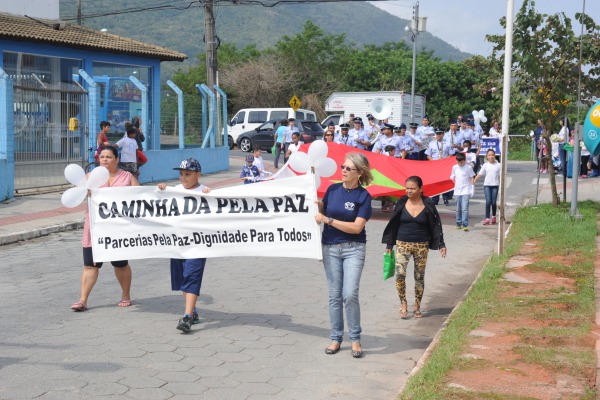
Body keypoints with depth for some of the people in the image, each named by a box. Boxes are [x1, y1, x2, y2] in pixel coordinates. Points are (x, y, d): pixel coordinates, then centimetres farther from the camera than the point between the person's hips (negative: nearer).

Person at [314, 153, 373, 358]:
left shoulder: (363, 196, -7)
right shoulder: (333, 189, 4)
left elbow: (356, 227, -15)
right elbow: (321, 209, 17)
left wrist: (327, 219, -16)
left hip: (353, 249, -3)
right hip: (330, 248, 3)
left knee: (350, 295, -12)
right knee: (335, 296, 7)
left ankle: (355, 339, 4)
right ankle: (335, 338, 17)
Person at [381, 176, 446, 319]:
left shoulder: (428, 205, -3)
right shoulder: (401, 203, 0)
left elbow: (436, 225, 2)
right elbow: (393, 224, 6)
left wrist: (441, 244, -5)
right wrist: (389, 245, 7)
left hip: (421, 246, 0)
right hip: (402, 244, 0)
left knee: (419, 277, 6)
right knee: (400, 274, -17)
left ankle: (417, 307, 20)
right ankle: (403, 304, -1)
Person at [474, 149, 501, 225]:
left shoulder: (498, 165, 3)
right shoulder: (485, 165, 4)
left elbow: (500, 176, 6)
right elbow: (480, 174, 0)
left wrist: (501, 185, 3)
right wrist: (474, 180, -12)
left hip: (495, 185, 0)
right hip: (487, 185, 0)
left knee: (494, 202, 3)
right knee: (488, 201, -9)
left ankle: (494, 216, 25)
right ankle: (487, 218, -8)